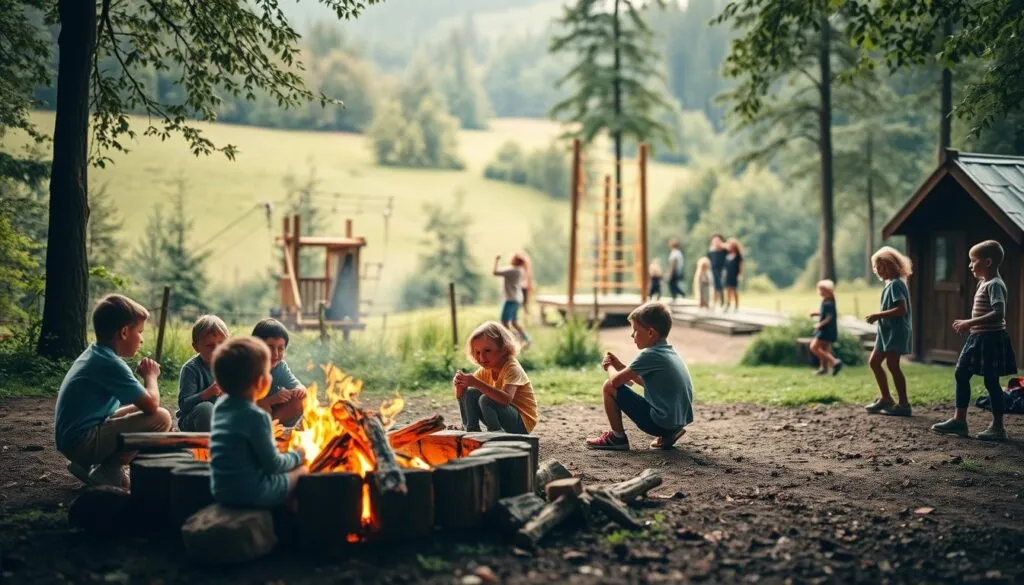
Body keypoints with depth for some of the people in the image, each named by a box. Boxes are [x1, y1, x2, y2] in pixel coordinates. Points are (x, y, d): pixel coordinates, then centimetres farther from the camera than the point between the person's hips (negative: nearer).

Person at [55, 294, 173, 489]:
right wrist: (150, 376, -2)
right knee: (161, 418, -16)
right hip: (83, 441, -10)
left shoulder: (95, 355, 13)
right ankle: (108, 472, -5)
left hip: (71, 438, 10)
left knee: (139, 411, 26)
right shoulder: (110, 363, -18)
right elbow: (151, 405, -20)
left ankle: (89, 465, 14)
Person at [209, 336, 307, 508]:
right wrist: (296, 456, 2)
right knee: (302, 470, 6)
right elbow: (272, 465, -14)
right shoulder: (256, 416, -21)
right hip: (251, 493, -9)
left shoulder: (221, 405, 4)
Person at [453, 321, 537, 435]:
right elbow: (461, 397, 2)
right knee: (470, 393, -5)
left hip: (522, 423, -8)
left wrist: (477, 383, -44)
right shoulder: (485, 370, 3)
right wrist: (459, 386, -22)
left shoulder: (512, 368, -20)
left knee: (485, 399, -28)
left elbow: (506, 398, -38)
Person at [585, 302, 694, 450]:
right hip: (680, 420, 9)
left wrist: (609, 367, 9)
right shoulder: (669, 352, 12)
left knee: (609, 387, -2)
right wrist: (620, 366, 17)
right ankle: (669, 433, 21)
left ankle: (617, 437, 8)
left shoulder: (648, 355, -15)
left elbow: (616, 381, -13)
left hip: (659, 422, -9)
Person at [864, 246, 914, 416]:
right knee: (874, 362, 13)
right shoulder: (890, 284, 15)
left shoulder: (895, 284, -14)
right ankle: (885, 398, 22)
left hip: (896, 331, -10)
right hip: (887, 331, 10)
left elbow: (902, 309, -23)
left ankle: (903, 404, -3)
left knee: (892, 365, -9)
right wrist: (878, 316, 7)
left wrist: (878, 315, -20)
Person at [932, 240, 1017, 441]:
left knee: (991, 381, -3)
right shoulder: (984, 283, 13)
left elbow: (998, 313, -29)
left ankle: (998, 427, 6)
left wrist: (970, 323, -29)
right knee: (961, 374, 11)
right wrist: (967, 324, 15)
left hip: (990, 339, -10)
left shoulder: (995, 284, -17)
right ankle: (959, 420, 18)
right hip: (978, 338, 10)